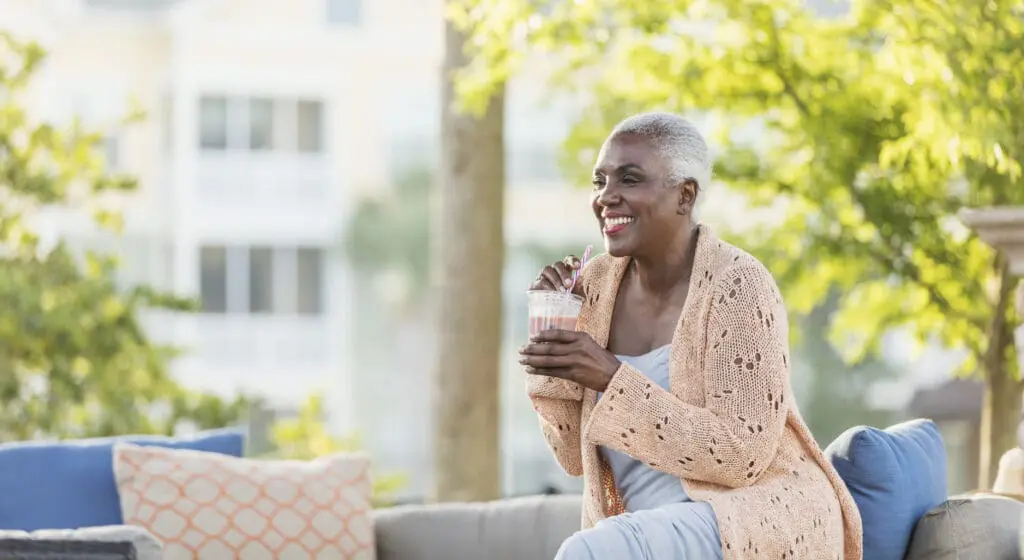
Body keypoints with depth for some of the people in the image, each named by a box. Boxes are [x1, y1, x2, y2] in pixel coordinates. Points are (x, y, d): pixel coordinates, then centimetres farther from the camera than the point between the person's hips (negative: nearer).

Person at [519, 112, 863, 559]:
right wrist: (550, 331, -5)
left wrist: (611, 378, -24)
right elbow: (576, 456, 7)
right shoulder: (597, 284, 4)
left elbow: (740, 456, -19)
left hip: (759, 518, -6)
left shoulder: (737, 286, -13)